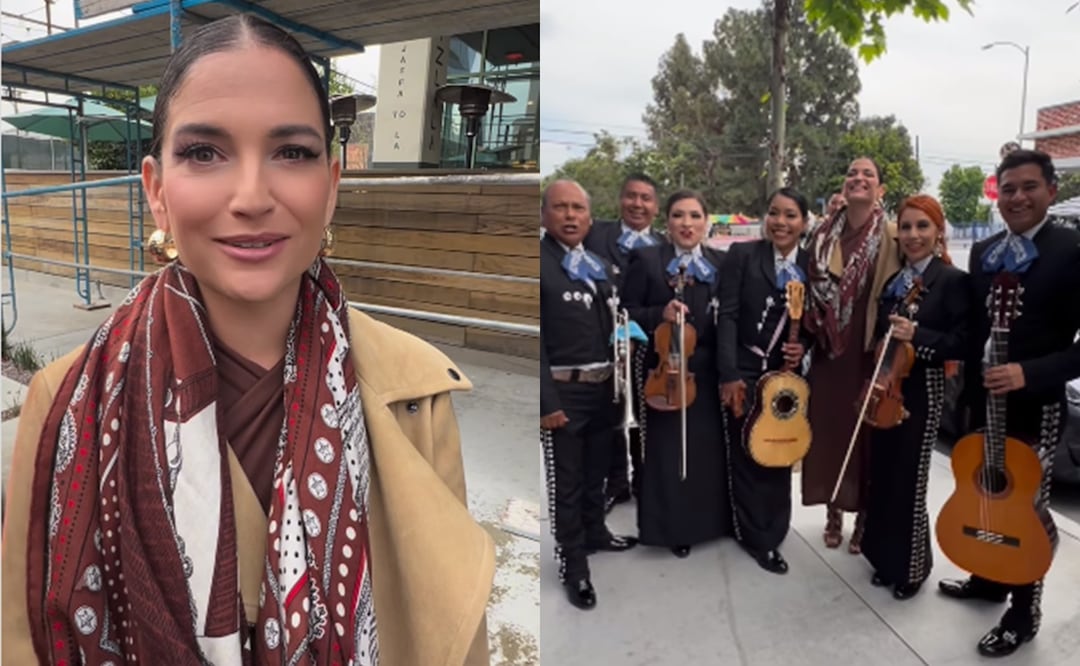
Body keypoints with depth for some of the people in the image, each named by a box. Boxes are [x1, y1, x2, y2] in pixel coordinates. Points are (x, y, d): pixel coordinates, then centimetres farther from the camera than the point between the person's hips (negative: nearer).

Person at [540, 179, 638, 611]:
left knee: (596, 472, 23)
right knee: (565, 482, 6)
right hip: (563, 391, -7)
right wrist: (547, 401, -19)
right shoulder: (540, 263, -12)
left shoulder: (599, 265, 11)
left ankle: (595, 533, 44)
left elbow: (612, 324, 14)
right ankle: (573, 564, 21)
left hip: (604, 387, 7)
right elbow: (536, 337, -16)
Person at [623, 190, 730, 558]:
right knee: (668, 453, 5)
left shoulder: (721, 262, 8)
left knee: (709, 450, 12)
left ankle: (708, 521, 31)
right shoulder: (646, 259, -2)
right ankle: (671, 528, 20)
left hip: (708, 371, 3)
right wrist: (661, 313, -21)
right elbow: (629, 313, -4)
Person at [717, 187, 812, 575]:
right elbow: (728, 315, -10)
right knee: (745, 456, 5)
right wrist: (730, 374, -17)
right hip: (744, 370, -2)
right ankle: (758, 537, 22)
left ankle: (768, 536, 27)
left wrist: (804, 347, -12)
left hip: (786, 374, 3)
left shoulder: (811, 266, 4)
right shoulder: (742, 255, -5)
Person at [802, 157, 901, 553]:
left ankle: (864, 519, 23)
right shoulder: (823, 234, 5)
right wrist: (808, 332, 5)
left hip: (871, 352, -3)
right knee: (829, 430, 10)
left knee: (867, 434, 7)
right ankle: (834, 513, 27)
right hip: (829, 350, 4)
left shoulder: (892, 237, -7)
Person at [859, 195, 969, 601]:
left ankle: (911, 567, 22)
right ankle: (886, 559, 31)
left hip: (921, 392, -6)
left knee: (909, 481, 1)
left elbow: (963, 343, -14)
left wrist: (917, 334, -25)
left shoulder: (953, 280, -9)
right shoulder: (893, 280, 11)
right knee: (882, 476, 13)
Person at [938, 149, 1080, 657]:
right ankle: (989, 577, 41)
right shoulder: (982, 252, 7)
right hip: (984, 399, 6)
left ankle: (1024, 612, 26)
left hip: (1036, 405, -6)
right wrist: (971, 385, 5)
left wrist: (1028, 374, -26)